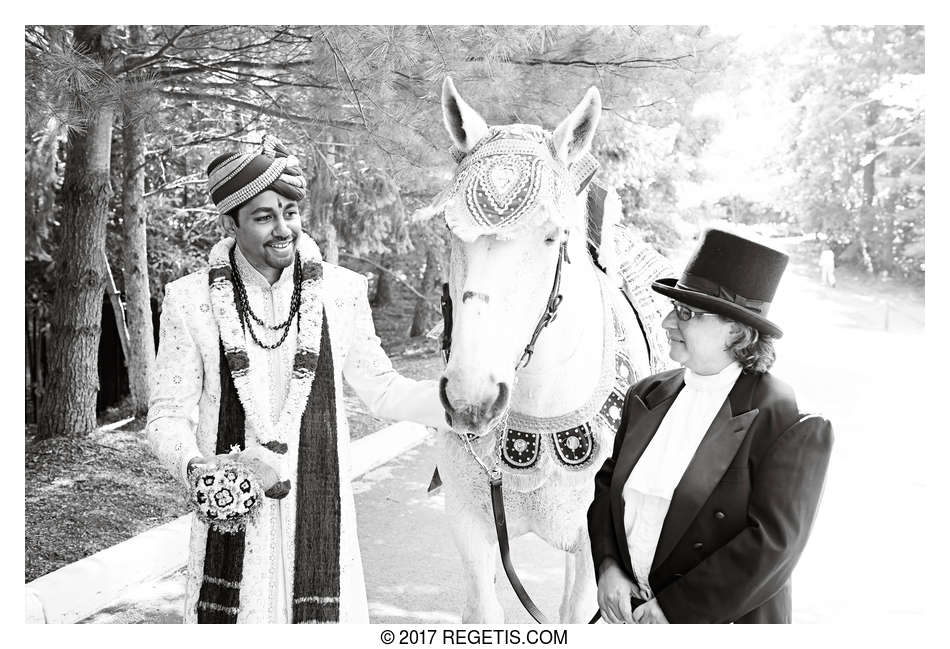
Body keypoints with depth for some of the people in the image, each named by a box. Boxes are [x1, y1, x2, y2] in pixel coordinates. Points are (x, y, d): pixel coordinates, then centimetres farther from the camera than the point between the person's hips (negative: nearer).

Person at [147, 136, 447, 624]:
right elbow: (168, 414, -1)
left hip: (319, 513, 1)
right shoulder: (190, 300, -4)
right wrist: (194, 466, -21)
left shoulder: (341, 291, -1)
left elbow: (381, 390, 9)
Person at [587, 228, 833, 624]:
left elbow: (772, 543, -20)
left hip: (725, 619, -4)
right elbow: (608, 481, 7)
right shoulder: (646, 395, 0)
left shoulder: (791, 423, -16)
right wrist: (607, 566, -8)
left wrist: (671, 607, -19)